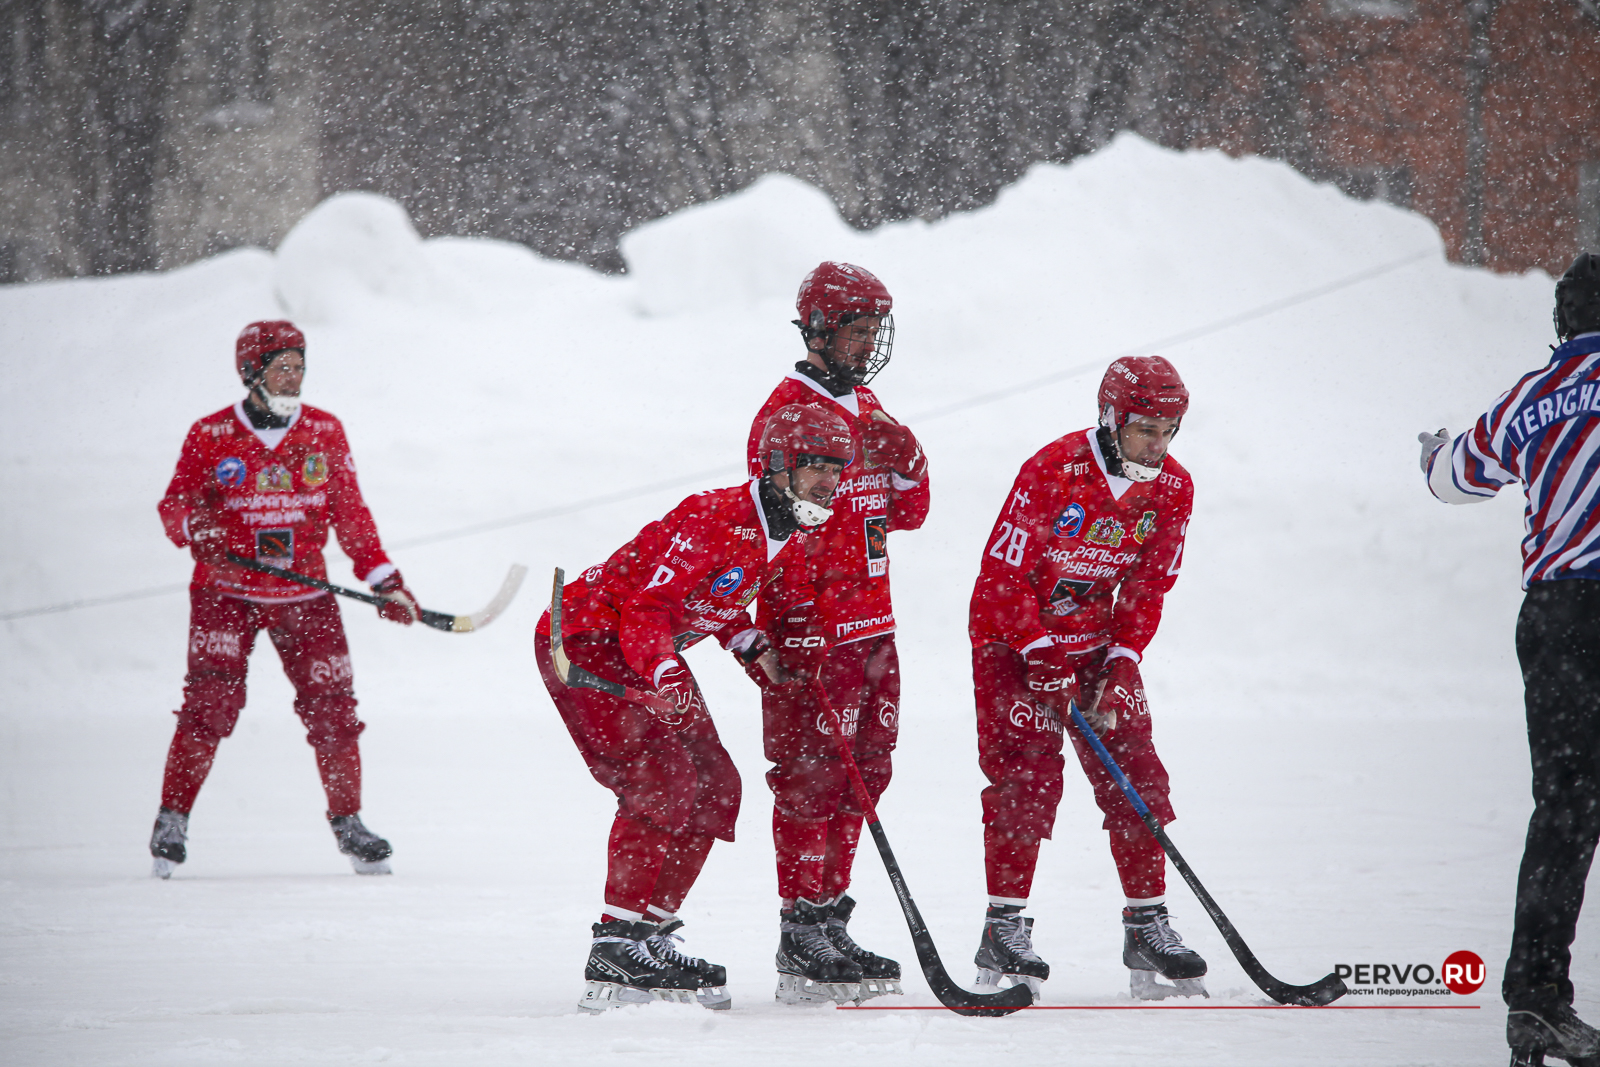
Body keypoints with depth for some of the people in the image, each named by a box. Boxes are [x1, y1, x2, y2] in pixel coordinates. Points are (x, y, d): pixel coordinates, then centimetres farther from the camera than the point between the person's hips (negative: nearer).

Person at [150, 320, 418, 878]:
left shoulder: (325, 432, 5)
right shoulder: (210, 435, -3)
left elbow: (349, 512, 9)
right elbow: (175, 504, 0)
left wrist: (384, 580, 2)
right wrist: (196, 525, -24)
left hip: (304, 594, 3)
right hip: (225, 591, -3)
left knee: (331, 706, -2)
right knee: (211, 702, -15)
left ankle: (347, 821, 16)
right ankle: (172, 820, -2)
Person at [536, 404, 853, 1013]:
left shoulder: (794, 540, 4)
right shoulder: (715, 520, -25)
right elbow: (646, 609, -29)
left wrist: (749, 643, 2)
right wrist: (667, 677, -44)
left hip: (655, 651, 10)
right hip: (587, 640, -10)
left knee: (714, 789, 4)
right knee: (662, 782, -20)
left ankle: (650, 936, 11)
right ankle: (616, 952, -19)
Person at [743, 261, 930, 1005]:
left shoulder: (866, 409, 16)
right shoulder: (787, 412, -12)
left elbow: (906, 514, 19)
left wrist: (904, 463, -3)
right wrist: (800, 631, -22)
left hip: (870, 623, 9)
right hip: (811, 630, -9)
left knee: (862, 771, 12)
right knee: (812, 777, -7)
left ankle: (829, 921, 21)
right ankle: (802, 940, -4)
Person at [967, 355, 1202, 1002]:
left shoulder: (1171, 489, -5)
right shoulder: (1054, 470, -22)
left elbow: (1148, 587, 1)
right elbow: (1005, 570, -19)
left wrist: (1121, 663, -10)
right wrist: (1043, 656, -22)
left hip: (1097, 640, 5)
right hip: (1013, 636, -5)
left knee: (1134, 774, -2)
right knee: (1027, 775, -14)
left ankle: (1148, 926, 3)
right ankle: (1004, 931, -9)